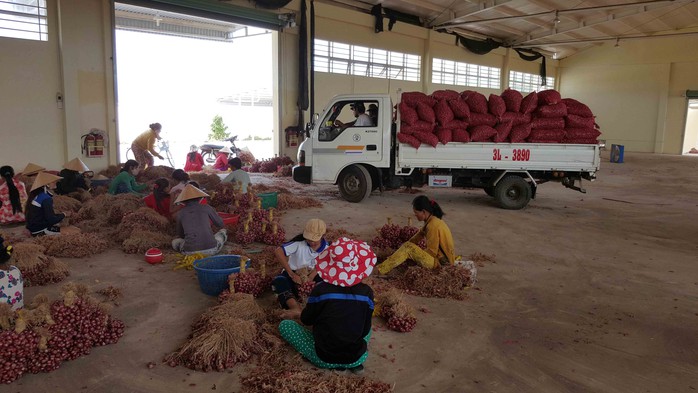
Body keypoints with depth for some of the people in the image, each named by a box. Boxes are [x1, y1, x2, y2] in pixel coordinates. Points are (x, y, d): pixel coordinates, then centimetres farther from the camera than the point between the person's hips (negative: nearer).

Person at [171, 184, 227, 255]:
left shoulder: (180, 214, 12)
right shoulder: (206, 208, 8)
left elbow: (180, 235, 28)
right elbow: (221, 224, 21)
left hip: (190, 251, -2)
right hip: (210, 249, 2)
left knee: (174, 242, 30)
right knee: (223, 232, 33)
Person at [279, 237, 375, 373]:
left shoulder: (320, 290, -18)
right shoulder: (366, 292, -12)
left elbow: (307, 320, 0)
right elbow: (365, 330, -1)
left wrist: (296, 314, 23)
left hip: (325, 359, -3)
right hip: (357, 358, 3)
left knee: (285, 324, 13)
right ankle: (353, 362, 11)